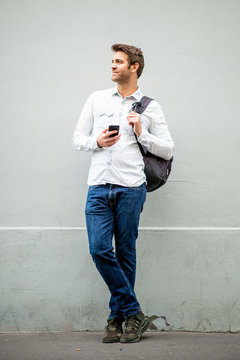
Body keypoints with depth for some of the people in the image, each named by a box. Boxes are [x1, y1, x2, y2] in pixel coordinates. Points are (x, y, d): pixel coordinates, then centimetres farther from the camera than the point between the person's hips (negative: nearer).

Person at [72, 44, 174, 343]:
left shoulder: (150, 107, 9)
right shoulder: (97, 99, 16)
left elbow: (168, 150, 8)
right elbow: (77, 138, 17)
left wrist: (142, 133, -7)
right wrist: (97, 141, -3)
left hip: (130, 187, -2)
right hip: (99, 186, 2)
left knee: (125, 253, 2)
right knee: (99, 249, -10)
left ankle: (117, 318, 14)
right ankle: (134, 314, -1)